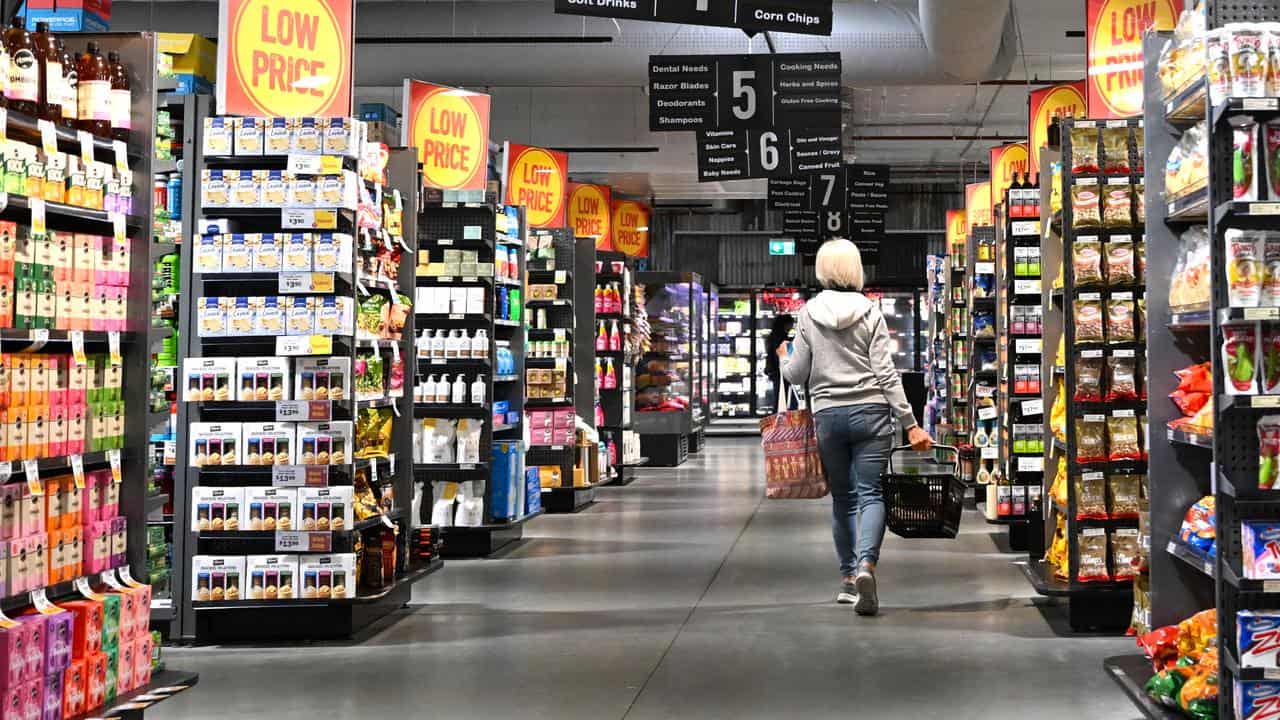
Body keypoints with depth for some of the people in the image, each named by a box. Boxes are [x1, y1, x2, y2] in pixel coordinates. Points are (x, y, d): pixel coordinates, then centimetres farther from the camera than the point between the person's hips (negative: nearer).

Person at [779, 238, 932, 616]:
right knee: (870, 494, -2)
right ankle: (866, 563, -25)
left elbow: (797, 375, 4)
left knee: (842, 498, 13)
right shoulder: (870, 313, -1)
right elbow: (886, 373, -5)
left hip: (828, 414, 1)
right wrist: (910, 424, -3)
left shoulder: (809, 314, 1)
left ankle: (848, 577, 16)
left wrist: (783, 358, 27)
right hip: (870, 412, -1)